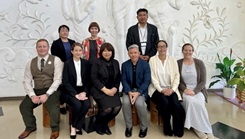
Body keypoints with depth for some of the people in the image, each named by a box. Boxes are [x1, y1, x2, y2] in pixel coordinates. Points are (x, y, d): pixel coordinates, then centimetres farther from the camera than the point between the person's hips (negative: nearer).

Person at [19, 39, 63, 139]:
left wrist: (47, 94, -20)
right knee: (23, 106, -14)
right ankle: (30, 126, 16)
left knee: (52, 107, -30)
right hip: (37, 90, 5)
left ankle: (55, 128, 0)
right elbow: (26, 81, 4)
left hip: (52, 90, -4)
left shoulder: (56, 60, -4)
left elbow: (57, 80, -11)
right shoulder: (31, 63, 9)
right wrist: (32, 95, -13)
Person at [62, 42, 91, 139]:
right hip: (71, 92, -2)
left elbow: (88, 80, 5)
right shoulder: (67, 64, -1)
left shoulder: (86, 63, 7)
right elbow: (66, 82, -7)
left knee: (87, 104, -26)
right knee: (78, 105, -30)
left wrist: (84, 92, -12)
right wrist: (76, 94, -17)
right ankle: (75, 126, -2)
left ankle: (76, 126, -4)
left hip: (82, 90, 3)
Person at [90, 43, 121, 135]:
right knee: (108, 108, -25)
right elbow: (94, 78, -9)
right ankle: (98, 124, 8)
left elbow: (118, 78, 10)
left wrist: (115, 88, -8)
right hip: (99, 90, -4)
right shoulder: (97, 62, -3)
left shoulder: (116, 63, 11)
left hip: (112, 90, 4)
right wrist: (105, 90, -16)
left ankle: (104, 123, 10)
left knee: (117, 107, -19)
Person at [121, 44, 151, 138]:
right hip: (128, 89, 2)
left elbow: (146, 81, -8)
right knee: (125, 102, -27)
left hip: (141, 90, -2)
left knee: (139, 103, -29)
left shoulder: (145, 64, -3)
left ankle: (144, 127, -3)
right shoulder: (125, 65, 4)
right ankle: (128, 126, -4)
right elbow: (124, 80, -1)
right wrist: (129, 92, -19)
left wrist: (138, 93, -22)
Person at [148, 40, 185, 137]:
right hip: (157, 89, -2)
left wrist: (172, 89, -12)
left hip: (170, 89, 2)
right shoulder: (152, 60, 0)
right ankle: (167, 128, -5)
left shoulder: (172, 60, 7)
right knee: (165, 102, -29)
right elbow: (153, 77, -6)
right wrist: (161, 90, -15)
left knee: (176, 105, -25)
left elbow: (177, 76, 2)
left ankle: (178, 130, -2)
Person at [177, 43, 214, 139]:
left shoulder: (199, 63, 2)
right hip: (184, 90, 0)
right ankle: (205, 129, -14)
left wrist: (194, 91, -17)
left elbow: (203, 81, -1)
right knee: (190, 101, -32)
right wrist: (185, 89, -16)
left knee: (198, 103, -32)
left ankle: (198, 127, -10)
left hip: (198, 90, 0)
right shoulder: (178, 63, 3)